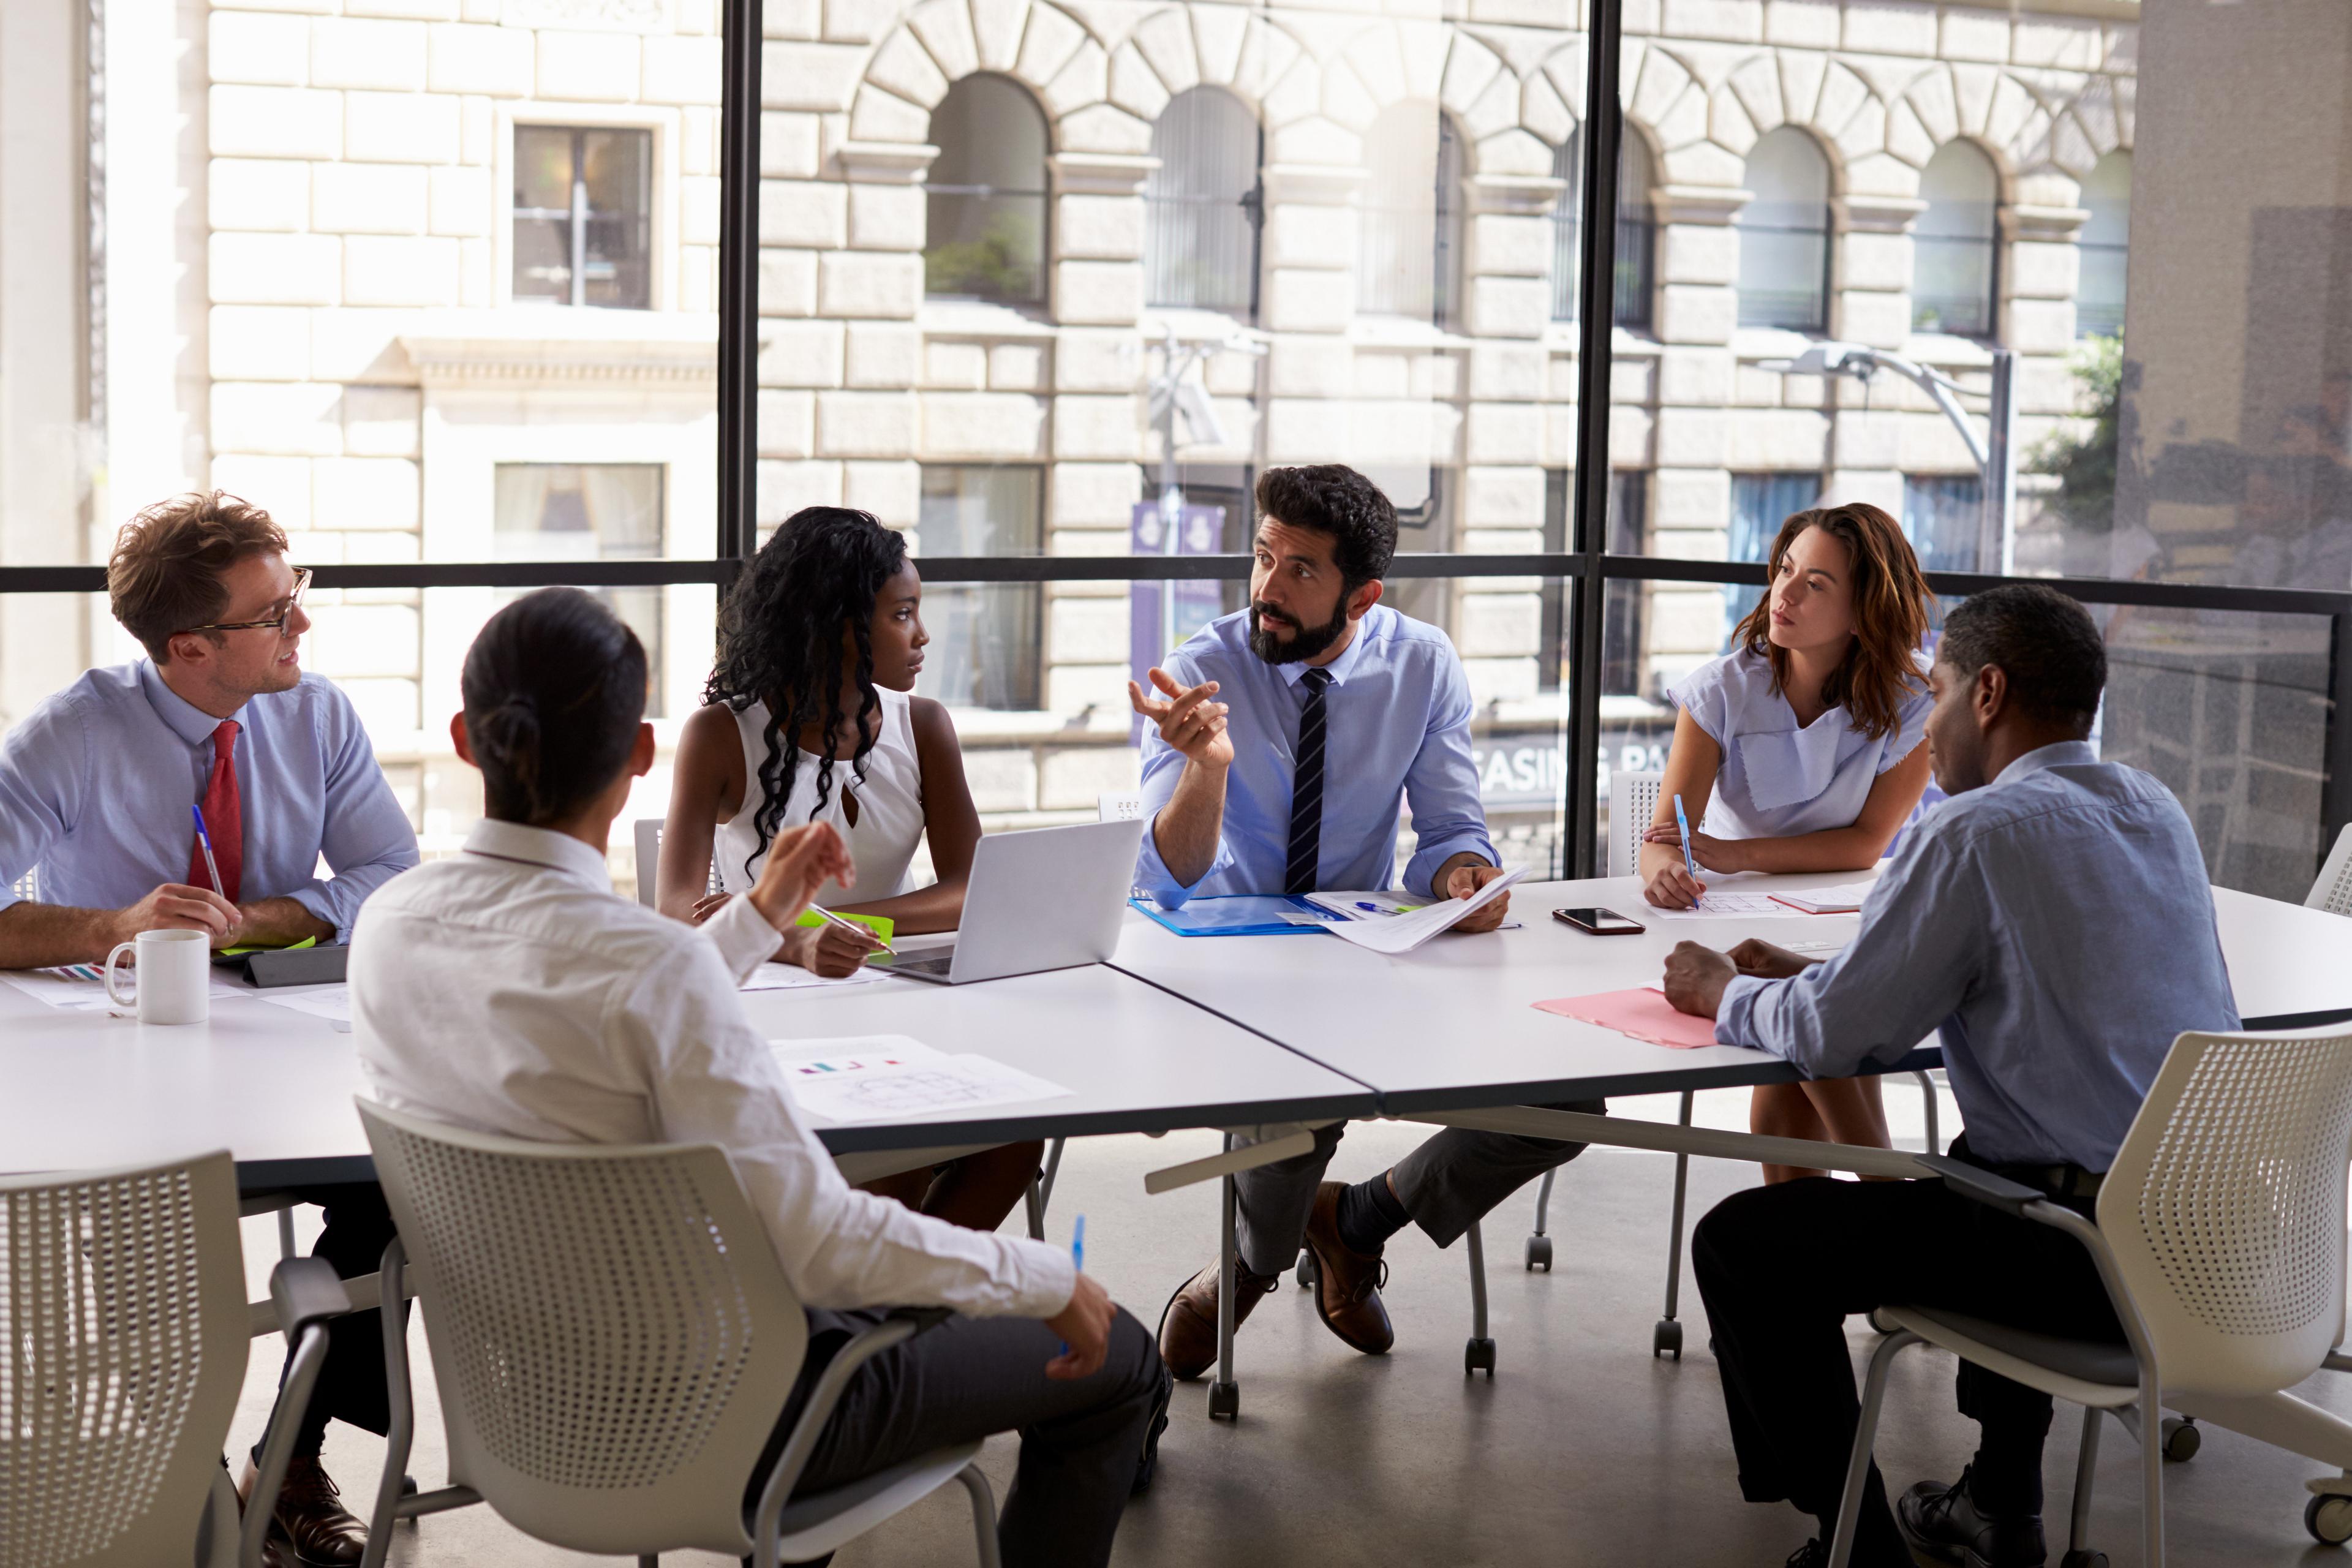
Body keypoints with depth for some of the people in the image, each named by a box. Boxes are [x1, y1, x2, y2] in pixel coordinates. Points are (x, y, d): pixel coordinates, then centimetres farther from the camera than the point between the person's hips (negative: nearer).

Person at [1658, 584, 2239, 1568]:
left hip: (2099, 1261, -9)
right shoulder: (2156, 812, 11)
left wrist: (1725, 993, 9)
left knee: (1741, 1245, 1)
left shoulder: (1980, 831, -15)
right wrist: (1808, 977, 20)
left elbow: (1832, 1037, -13)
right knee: (1973, 1166, 39)